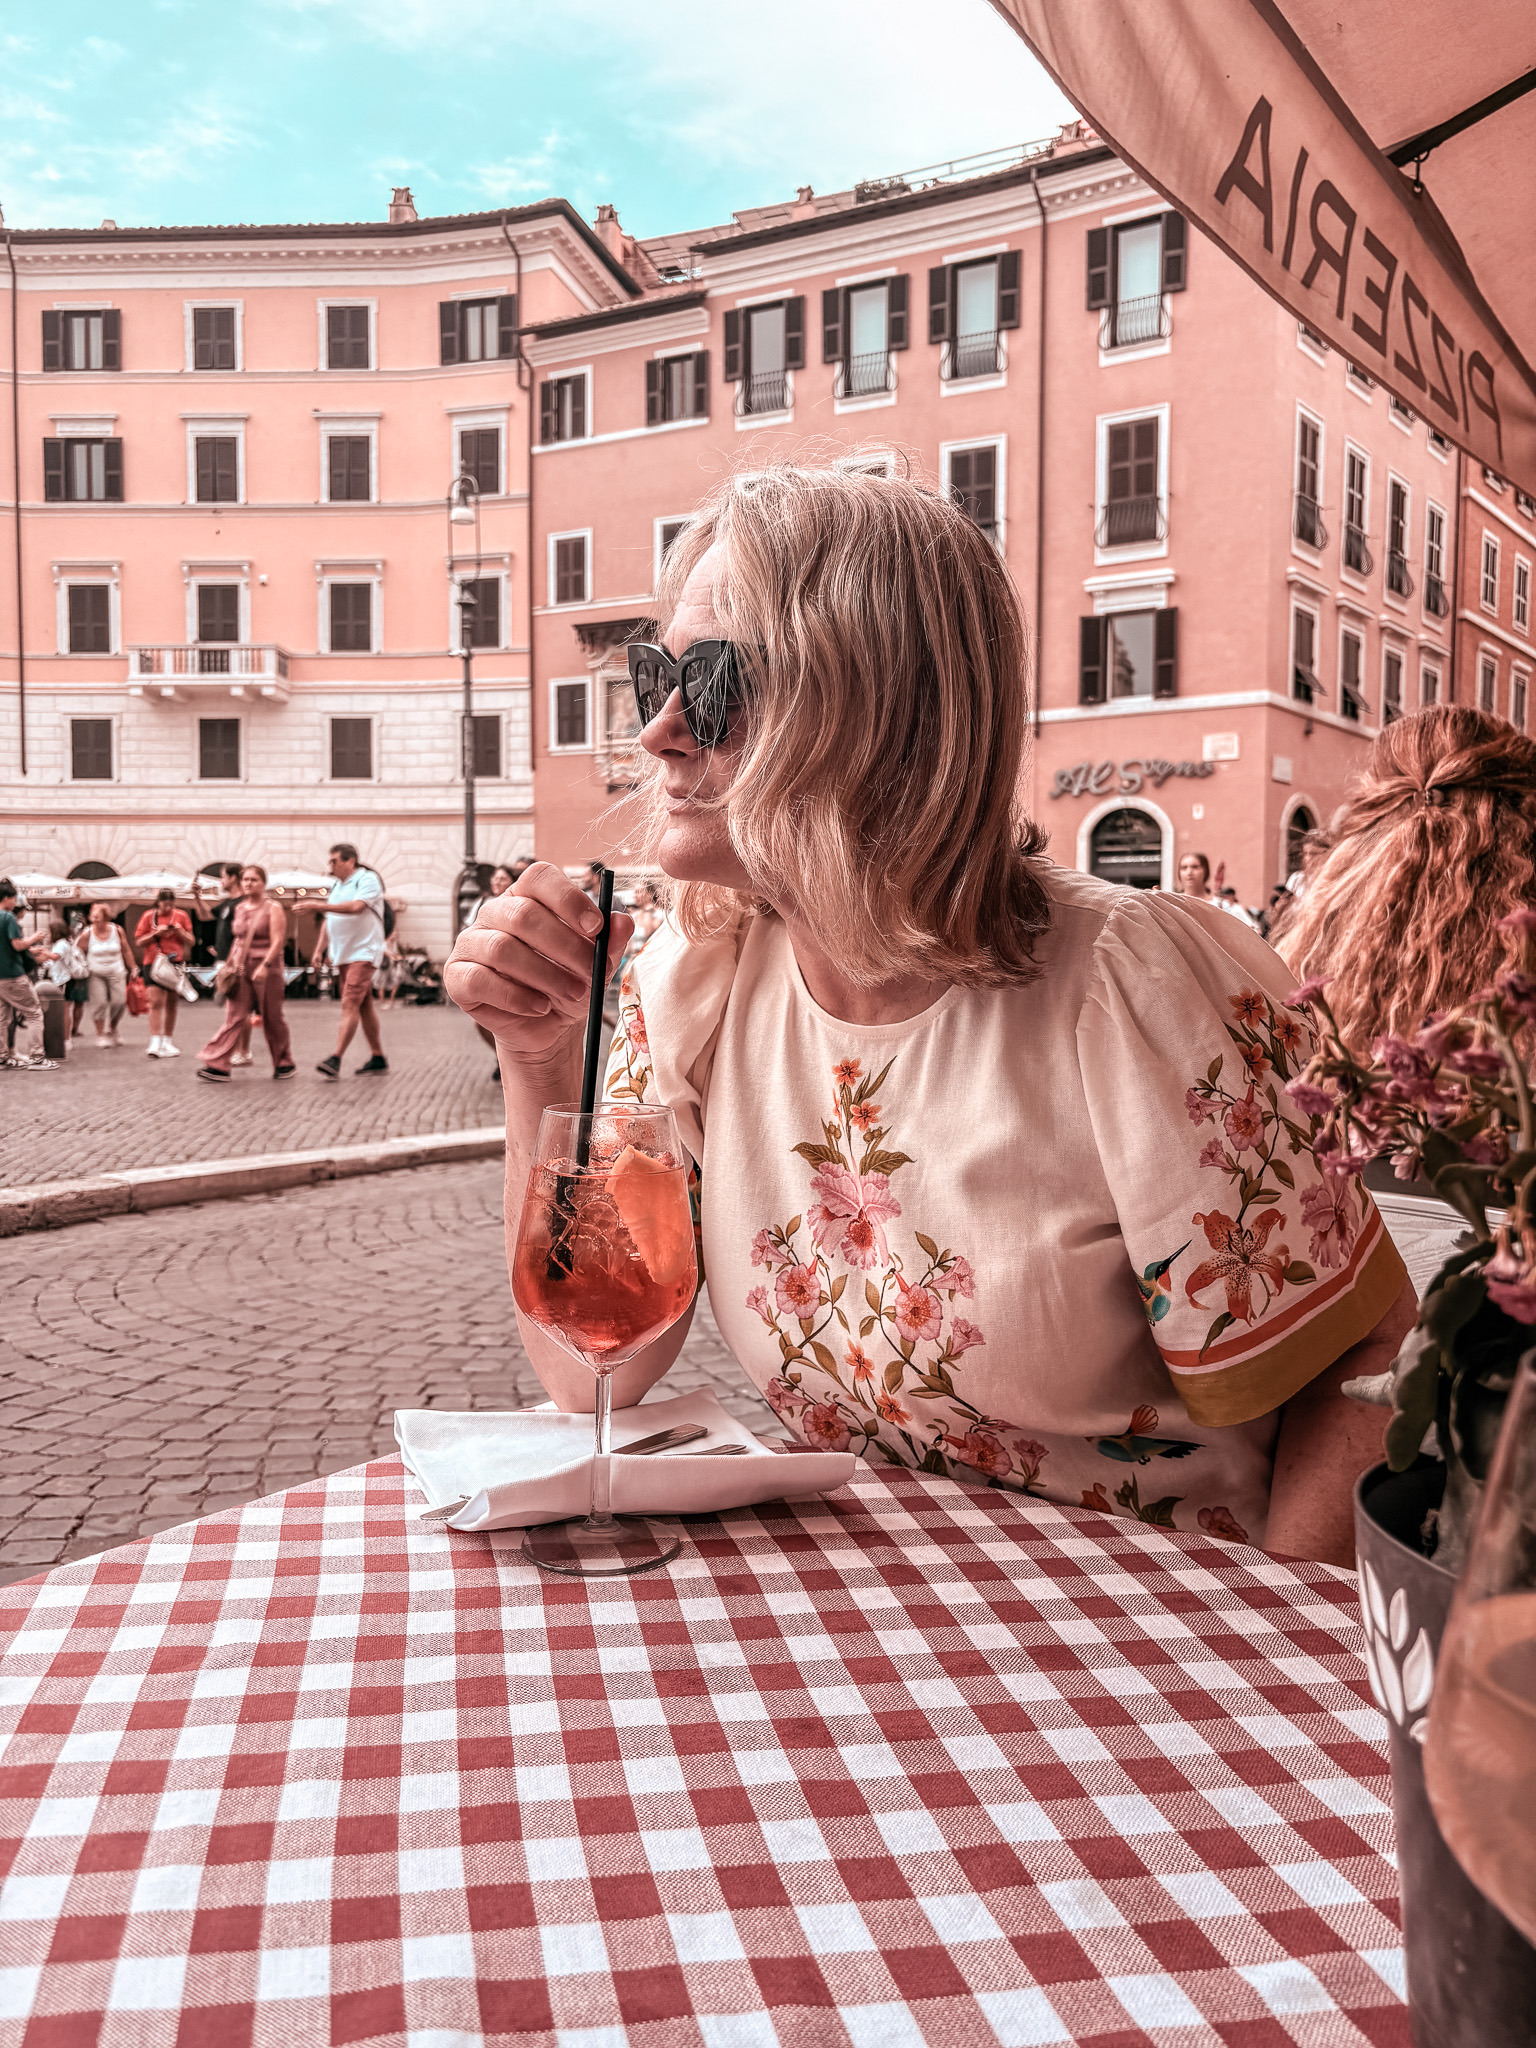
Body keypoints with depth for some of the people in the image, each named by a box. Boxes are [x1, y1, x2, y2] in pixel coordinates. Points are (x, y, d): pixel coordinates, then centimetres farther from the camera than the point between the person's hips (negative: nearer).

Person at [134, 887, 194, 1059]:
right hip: (154, 962, -2)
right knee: (156, 1002, -14)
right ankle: (155, 1043, -17)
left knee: (172, 1004, 7)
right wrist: (156, 933, -12)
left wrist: (180, 932, -8)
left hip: (175, 963, 2)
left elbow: (190, 942, 10)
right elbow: (138, 942, 2)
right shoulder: (149, 916, 3)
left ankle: (168, 1042, 17)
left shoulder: (181, 916, 8)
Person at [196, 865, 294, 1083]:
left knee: (272, 1019, 4)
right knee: (234, 1016, -5)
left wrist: (265, 965, -25)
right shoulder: (240, 909, 13)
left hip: (267, 969, -5)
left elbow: (277, 941, -14)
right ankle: (219, 1066, -11)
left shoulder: (273, 909, -5)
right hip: (241, 968, 5)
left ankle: (285, 1064, 19)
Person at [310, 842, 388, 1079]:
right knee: (364, 1006, 10)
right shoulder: (336, 885, 16)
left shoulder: (367, 880, -9)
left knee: (350, 1004, -16)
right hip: (342, 955, 8)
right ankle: (378, 1059, 16)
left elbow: (357, 906, -27)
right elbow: (329, 921, 21)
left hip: (363, 953, -8)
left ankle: (335, 1059, -22)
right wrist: (319, 951, 14)